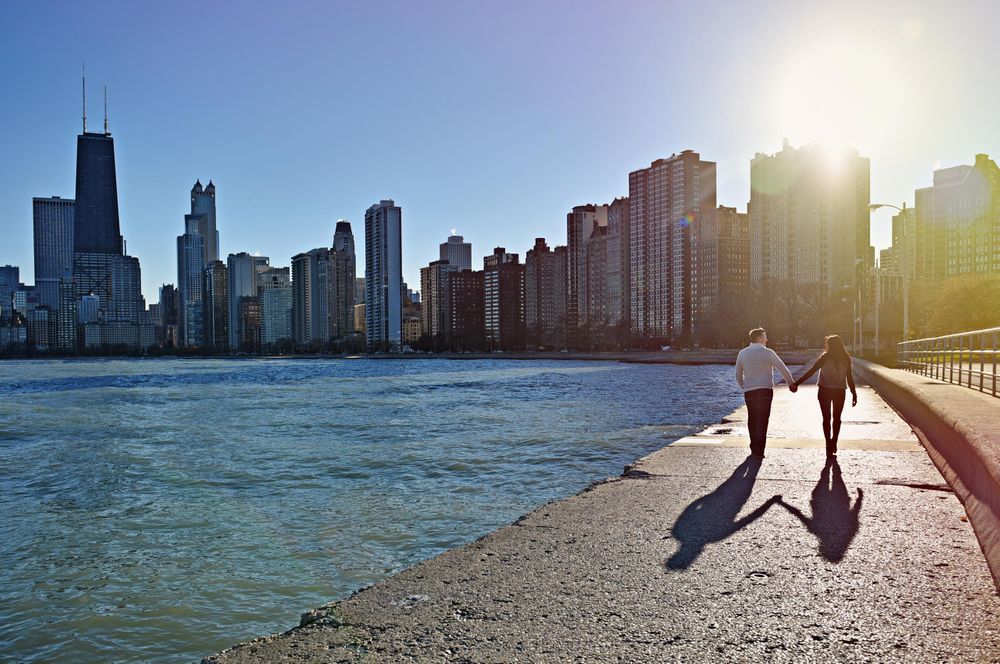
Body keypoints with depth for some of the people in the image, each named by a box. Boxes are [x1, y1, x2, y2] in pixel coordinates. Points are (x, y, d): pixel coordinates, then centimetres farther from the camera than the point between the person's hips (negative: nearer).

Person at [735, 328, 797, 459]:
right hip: (765, 390, -3)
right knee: (762, 421, 2)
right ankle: (758, 452, -1)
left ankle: (754, 449, 20)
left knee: (752, 420, 14)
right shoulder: (768, 352, -5)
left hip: (749, 391, 3)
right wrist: (791, 383, 14)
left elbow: (738, 375, 11)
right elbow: (783, 369, 0)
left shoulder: (742, 353, 4)